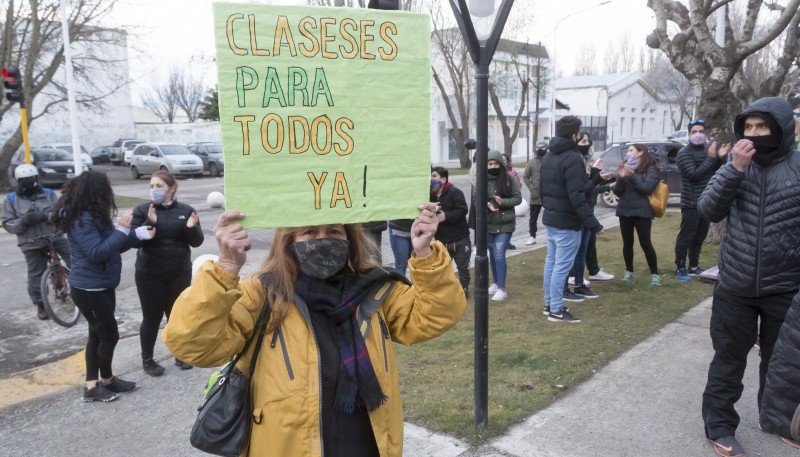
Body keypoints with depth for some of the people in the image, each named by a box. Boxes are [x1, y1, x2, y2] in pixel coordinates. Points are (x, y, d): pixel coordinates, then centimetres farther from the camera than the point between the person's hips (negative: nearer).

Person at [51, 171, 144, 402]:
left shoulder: (93, 216, 9)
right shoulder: (81, 220, -21)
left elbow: (114, 246, 13)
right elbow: (97, 253, -27)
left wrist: (138, 233, 1)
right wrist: (122, 228, -24)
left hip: (101, 286, 10)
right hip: (88, 289, -10)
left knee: (98, 335, 15)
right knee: (109, 335, 3)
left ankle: (92, 385, 25)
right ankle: (106, 380, 24)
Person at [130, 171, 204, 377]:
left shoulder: (186, 210, 0)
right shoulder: (142, 210, -4)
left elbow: (196, 242, -1)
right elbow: (135, 241, -12)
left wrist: (192, 227, -21)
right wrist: (150, 222, -26)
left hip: (179, 274, 2)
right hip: (149, 275, -1)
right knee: (151, 317, 6)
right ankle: (147, 360, 22)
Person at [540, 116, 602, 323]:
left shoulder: (548, 157, 11)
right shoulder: (573, 158, -19)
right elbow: (576, 196, -26)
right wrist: (592, 222, -24)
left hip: (550, 219, 9)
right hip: (566, 222, -9)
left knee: (551, 262, 15)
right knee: (562, 266, -3)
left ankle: (549, 304, 23)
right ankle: (556, 310, 2)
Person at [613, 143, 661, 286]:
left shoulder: (651, 169, -3)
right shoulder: (625, 168, 11)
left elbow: (647, 188, -15)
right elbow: (617, 192, 4)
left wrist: (632, 176, -20)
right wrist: (621, 178, -13)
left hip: (642, 212, -5)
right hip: (624, 211, 5)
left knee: (645, 243, -6)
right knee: (627, 243, 8)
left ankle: (654, 274, 4)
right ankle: (629, 272, 19)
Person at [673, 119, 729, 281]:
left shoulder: (708, 148, 10)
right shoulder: (684, 153, -9)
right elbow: (695, 175, -20)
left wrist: (721, 158, -6)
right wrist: (711, 157, -21)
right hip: (691, 203, -6)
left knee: (700, 237, 13)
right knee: (685, 237, -4)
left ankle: (693, 266, 24)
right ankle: (680, 268, 3)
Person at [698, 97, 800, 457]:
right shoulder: (737, 165, 1)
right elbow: (709, 211, -8)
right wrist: (734, 169, -19)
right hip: (735, 287, 1)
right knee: (728, 360, 10)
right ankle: (719, 426, 22)